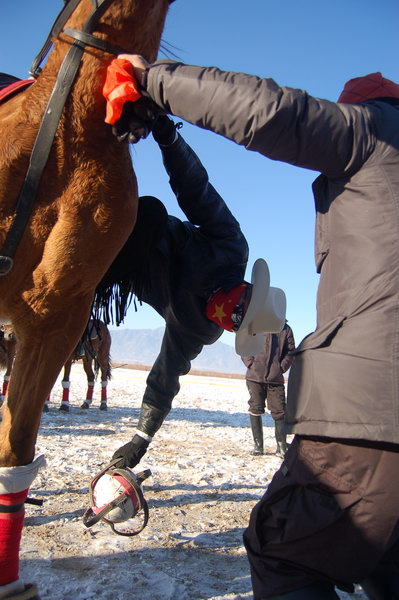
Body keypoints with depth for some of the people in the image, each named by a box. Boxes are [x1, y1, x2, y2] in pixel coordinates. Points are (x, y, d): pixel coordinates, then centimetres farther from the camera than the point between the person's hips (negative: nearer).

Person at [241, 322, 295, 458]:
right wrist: (251, 365, -6)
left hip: (276, 379, 1)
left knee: (279, 412, -1)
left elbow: (290, 352, 9)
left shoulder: (285, 329, 7)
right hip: (255, 377, 0)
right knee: (255, 410, 2)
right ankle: (258, 445, 12)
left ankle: (282, 447, 8)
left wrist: (282, 368, -3)